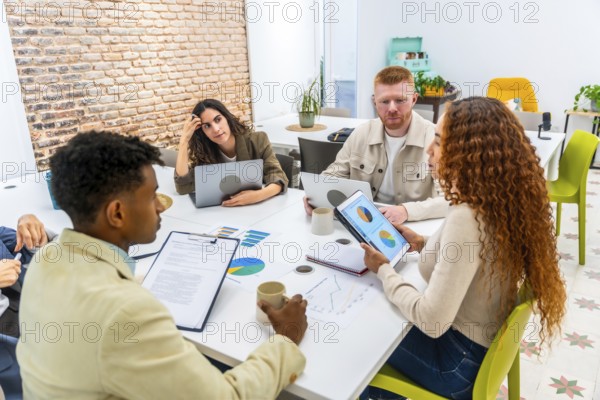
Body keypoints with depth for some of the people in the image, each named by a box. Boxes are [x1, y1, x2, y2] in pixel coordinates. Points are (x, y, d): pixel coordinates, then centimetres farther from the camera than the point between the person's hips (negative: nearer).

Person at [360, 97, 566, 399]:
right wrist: (424, 245, 4)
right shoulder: (501, 201, -6)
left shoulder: (467, 218, -34)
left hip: (459, 358, -7)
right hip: (487, 341, 8)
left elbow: (431, 322, -31)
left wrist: (383, 270, -18)